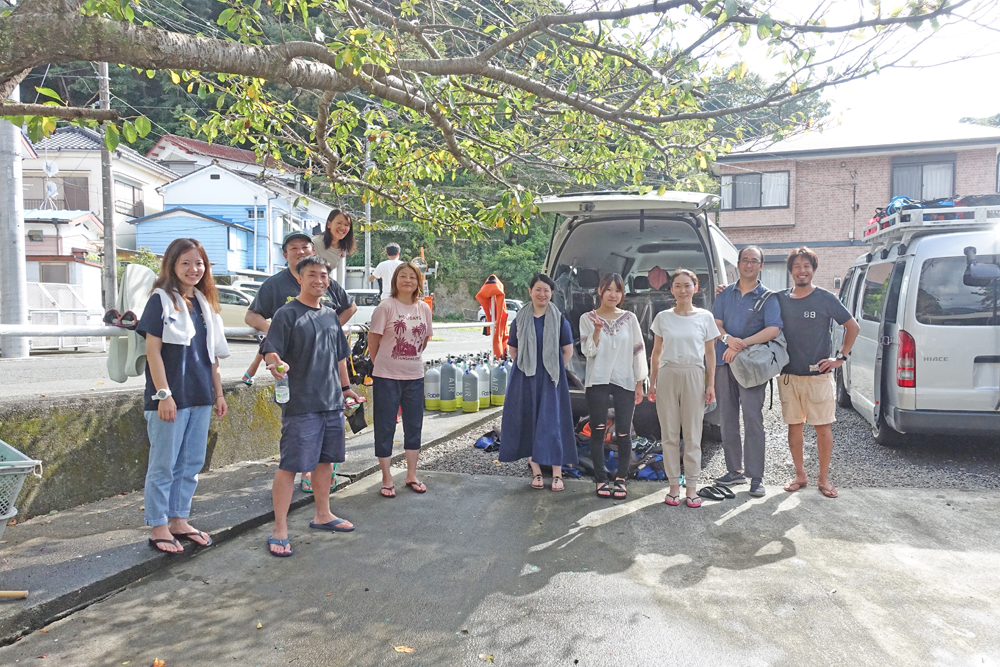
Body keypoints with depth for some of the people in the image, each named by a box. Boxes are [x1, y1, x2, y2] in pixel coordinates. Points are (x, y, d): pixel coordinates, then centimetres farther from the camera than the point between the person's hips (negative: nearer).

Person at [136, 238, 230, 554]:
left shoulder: (205, 303, 13)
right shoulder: (161, 300, -5)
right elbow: (153, 350, -10)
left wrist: (218, 393, 14)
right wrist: (163, 394, -16)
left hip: (200, 398, 6)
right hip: (170, 397, -6)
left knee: (192, 463, 12)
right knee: (163, 465, 3)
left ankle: (179, 521, 25)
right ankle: (159, 528, 14)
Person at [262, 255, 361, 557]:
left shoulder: (330, 315, 14)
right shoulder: (287, 314, -7)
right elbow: (272, 354, -14)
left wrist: (345, 387, 25)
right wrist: (275, 366, -35)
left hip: (332, 402, 7)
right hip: (301, 404, -7)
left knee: (325, 460, 17)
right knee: (290, 465, -3)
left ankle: (322, 515, 33)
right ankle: (280, 530, 6)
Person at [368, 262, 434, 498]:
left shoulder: (424, 308, 4)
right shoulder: (386, 307, -10)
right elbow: (373, 340, -4)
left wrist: (412, 361, 13)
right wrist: (382, 364, 4)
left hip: (415, 377, 5)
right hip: (387, 378, -4)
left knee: (414, 426, 12)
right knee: (385, 428, 4)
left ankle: (411, 475, 27)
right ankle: (387, 480, 16)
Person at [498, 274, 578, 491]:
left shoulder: (559, 320, 1)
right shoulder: (520, 319, 5)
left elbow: (568, 350, 5)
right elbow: (512, 348, 14)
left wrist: (556, 371, 1)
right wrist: (525, 367, 7)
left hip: (551, 379, -2)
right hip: (525, 379, 2)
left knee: (552, 423, -3)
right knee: (528, 423, 5)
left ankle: (557, 474, 4)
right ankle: (536, 472, 16)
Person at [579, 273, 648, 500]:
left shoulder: (629, 318, 7)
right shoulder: (587, 318, 4)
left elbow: (638, 350, 7)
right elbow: (588, 351, -3)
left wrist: (639, 383, 3)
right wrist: (597, 330, -19)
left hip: (625, 382, 1)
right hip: (597, 381, -1)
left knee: (623, 434, 0)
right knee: (598, 431, 1)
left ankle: (621, 479, 15)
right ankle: (601, 480, 12)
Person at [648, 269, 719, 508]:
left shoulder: (705, 317, 4)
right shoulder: (663, 318, 6)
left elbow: (710, 353, 7)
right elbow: (656, 353, 10)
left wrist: (711, 384, 2)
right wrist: (652, 383, 6)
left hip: (694, 376, -1)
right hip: (667, 375, 1)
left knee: (692, 435, 2)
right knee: (670, 434, 3)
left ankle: (692, 488, 10)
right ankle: (674, 486, 11)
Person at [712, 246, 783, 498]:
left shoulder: (767, 297, 2)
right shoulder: (725, 294, 13)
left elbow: (773, 329, -11)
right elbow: (716, 322, 6)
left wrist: (742, 344, -20)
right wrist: (728, 339, -16)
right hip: (723, 362, 4)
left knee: (753, 419, -7)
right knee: (727, 418, 8)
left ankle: (756, 477, -1)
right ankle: (734, 470, 19)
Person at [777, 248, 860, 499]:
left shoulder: (826, 299, -2)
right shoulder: (781, 299, 5)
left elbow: (853, 327, 4)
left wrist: (841, 357, -2)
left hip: (818, 374, -2)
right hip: (788, 374, 3)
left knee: (823, 427, 3)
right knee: (794, 425, 8)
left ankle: (824, 478, 15)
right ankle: (800, 475, 20)